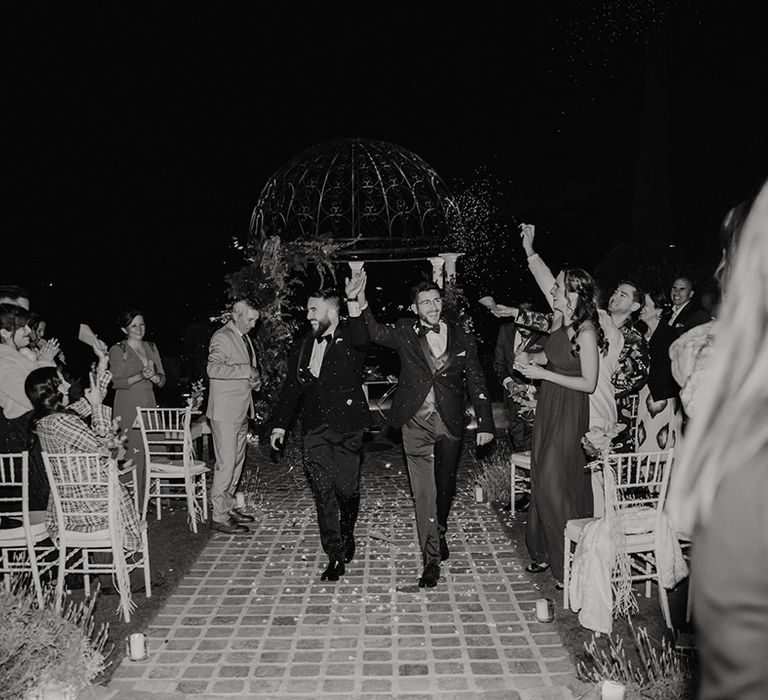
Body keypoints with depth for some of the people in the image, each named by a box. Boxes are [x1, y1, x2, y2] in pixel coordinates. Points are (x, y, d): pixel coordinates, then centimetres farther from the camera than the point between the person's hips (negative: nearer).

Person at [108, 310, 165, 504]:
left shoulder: (151, 347, 15)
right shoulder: (117, 350, -1)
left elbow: (162, 380, 11)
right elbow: (116, 382, -8)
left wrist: (153, 376, -10)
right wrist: (141, 376, -19)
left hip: (149, 407, 5)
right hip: (128, 408, -5)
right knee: (133, 455, -10)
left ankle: (145, 500, 9)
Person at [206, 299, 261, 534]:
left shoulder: (244, 337, 16)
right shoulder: (222, 337, -13)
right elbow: (214, 369, -28)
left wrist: (254, 380, 8)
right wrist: (247, 370, -24)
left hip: (241, 410, 9)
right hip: (225, 411, -9)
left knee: (237, 461, 15)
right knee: (226, 463, -7)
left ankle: (227, 506, 26)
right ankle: (218, 517, 1)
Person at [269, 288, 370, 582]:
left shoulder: (351, 339, -3)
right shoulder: (301, 346, 11)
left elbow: (363, 338, -30)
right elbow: (291, 388, 16)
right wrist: (280, 423, 12)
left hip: (347, 428, -3)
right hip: (315, 430, 4)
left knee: (347, 489, 5)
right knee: (324, 492, 0)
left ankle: (347, 536, 34)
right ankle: (335, 556, 8)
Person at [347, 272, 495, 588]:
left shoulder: (462, 339, 3)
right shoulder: (404, 332, 0)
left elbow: (476, 382, 6)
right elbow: (373, 332, -16)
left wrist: (485, 423, 3)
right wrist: (357, 302, -32)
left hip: (450, 423, 2)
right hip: (416, 423, -1)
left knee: (445, 486, 15)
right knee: (423, 492, 0)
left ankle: (440, 531, 44)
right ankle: (431, 559, 9)